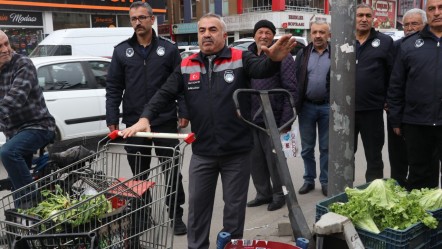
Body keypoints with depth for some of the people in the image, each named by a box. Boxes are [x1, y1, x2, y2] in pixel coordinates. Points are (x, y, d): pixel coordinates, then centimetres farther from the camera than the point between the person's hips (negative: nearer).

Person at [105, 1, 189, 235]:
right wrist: (112, 120, -2)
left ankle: (176, 215, 20)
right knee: (139, 173, 11)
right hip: (134, 122, 1)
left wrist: (183, 113, -6)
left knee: (172, 170, 7)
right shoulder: (121, 51, 5)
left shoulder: (169, 48, 2)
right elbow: (113, 88, 4)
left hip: (165, 121, -1)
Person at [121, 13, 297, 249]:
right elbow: (164, 94, 1)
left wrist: (274, 59, -47)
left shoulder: (241, 59, -4)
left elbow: (262, 69, -23)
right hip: (201, 152, 3)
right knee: (197, 204, 15)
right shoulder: (186, 66, 5)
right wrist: (145, 118, -16)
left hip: (237, 151, -2)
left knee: (234, 205, 13)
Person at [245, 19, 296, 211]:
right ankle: (263, 193, 29)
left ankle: (279, 194, 23)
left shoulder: (282, 57, -6)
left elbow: (291, 91, -11)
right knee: (255, 158, 13)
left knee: (274, 159, 5)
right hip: (249, 118, 6)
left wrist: (286, 121, -16)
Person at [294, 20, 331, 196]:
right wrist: (295, 105, -5)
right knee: (307, 147, 10)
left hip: (328, 107, -2)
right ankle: (309, 180, 23)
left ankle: (325, 181, 20)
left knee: (326, 147, 8)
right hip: (306, 106, 2)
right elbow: (295, 80, 2)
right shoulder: (302, 54, 5)